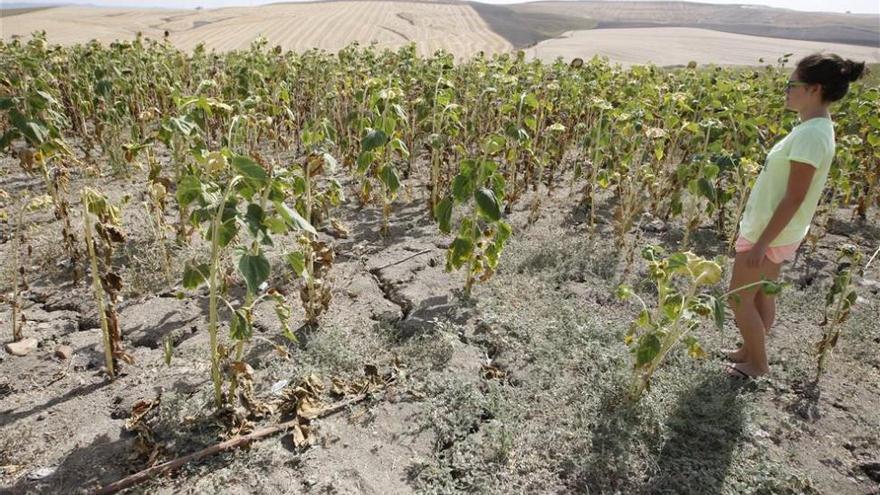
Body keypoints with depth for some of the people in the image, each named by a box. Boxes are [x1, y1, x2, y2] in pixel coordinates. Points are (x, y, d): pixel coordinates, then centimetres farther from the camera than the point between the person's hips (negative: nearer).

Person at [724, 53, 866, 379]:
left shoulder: (812, 135, -24)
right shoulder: (815, 128, 6)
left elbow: (794, 198, -24)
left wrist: (761, 243, -21)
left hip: (769, 235, -9)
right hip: (773, 230, 9)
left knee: (739, 298, 4)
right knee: (762, 295, 19)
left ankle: (758, 364, 20)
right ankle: (750, 352, 35)